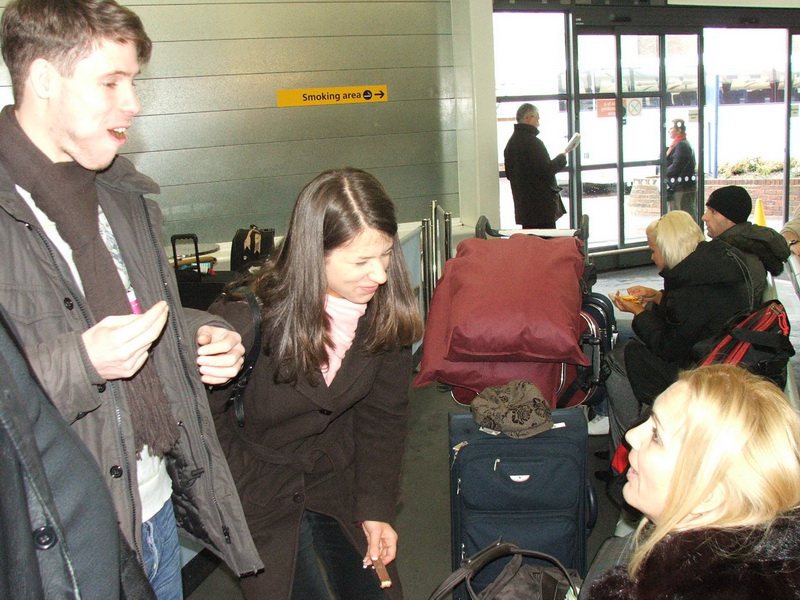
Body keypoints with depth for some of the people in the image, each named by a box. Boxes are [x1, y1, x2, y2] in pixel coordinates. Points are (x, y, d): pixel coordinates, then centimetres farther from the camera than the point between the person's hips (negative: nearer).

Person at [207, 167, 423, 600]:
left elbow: (383, 415, -3)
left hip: (340, 482, 4)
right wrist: (256, 495, -13)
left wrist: (377, 506, -7)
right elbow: (207, 418, -13)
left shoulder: (386, 312, -14)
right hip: (262, 498, -3)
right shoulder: (244, 319, -27)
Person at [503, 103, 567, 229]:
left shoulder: (510, 142, 11)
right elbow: (546, 170, -19)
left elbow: (509, 174, 17)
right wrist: (561, 158, -4)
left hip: (522, 205, 9)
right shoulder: (532, 142, -16)